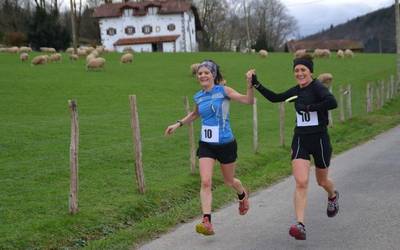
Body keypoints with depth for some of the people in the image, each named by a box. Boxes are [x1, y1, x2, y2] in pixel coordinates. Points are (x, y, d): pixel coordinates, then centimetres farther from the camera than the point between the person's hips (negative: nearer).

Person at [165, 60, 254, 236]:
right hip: (206, 144, 3)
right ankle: (207, 222, -15)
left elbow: (248, 101, -18)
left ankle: (243, 195, 51)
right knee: (205, 182, -14)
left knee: (229, 181, 16)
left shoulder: (223, 91, -10)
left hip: (226, 144, -3)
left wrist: (250, 85, -33)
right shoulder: (199, 97, 4)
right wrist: (178, 124, 18)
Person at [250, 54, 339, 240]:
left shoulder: (317, 87, -12)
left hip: (319, 139, -4)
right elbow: (275, 98, 20)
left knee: (322, 181, 18)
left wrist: (309, 107, -28)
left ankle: (333, 196, 54)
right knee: (301, 182, -12)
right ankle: (300, 225, -17)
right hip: (300, 140, 4)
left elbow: (332, 102, -31)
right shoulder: (296, 91, 7)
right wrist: (257, 85, 12)